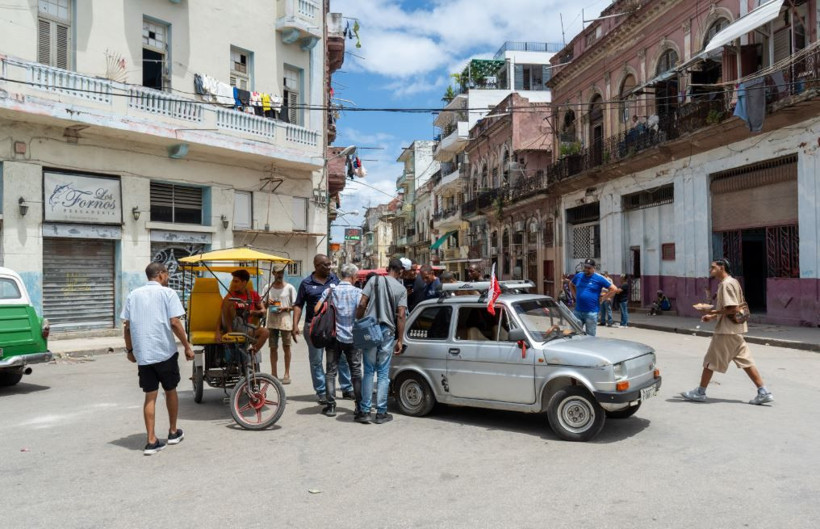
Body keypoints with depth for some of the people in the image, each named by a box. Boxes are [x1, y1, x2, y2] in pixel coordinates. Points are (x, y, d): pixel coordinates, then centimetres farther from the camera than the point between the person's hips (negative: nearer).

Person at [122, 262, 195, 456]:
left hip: (142, 354, 3)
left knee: (150, 396, 7)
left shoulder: (133, 295, 9)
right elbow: (175, 323, -13)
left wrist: (129, 349, 17)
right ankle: (173, 432, 27)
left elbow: (126, 326, 7)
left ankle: (151, 441, 5)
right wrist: (187, 347, -6)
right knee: (170, 391, 15)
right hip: (165, 352, -3)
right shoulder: (168, 293, -4)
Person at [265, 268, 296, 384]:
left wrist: (284, 308, -16)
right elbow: (264, 306, 15)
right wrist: (267, 303, -7)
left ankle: (287, 374, 8)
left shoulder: (289, 288, -1)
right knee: (273, 347, 6)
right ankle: (274, 373, 14)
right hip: (272, 321, 3)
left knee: (286, 347, 2)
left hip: (285, 321, -3)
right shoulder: (268, 288, 9)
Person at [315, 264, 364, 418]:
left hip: (333, 337, 1)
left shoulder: (330, 290, 0)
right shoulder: (357, 292, -6)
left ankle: (331, 406, 7)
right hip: (352, 337, -1)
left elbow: (317, 309, -5)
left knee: (331, 372, 9)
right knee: (356, 373, 8)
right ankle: (359, 406, 9)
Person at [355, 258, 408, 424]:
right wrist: (400, 340, -1)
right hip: (388, 331, -1)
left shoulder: (374, 281, 3)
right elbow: (401, 315, -4)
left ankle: (365, 411, 9)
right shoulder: (401, 289, 2)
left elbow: (362, 304, -4)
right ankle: (381, 413, 9)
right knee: (383, 373, 7)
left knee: (368, 371, 9)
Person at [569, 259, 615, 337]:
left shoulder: (599, 278, -5)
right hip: (577, 311, 4)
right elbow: (571, 285, 27)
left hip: (591, 312, -4)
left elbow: (613, 289, -4)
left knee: (590, 336, 4)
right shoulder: (579, 275, 8)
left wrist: (601, 298, -6)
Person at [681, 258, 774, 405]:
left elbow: (733, 308, -23)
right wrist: (713, 316, 13)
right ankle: (764, 392, 9)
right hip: (735, 329, 10)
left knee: (710, 361, 1)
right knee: (745, 361, 10)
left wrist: (713, 311, -15)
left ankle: (700, 392, 11)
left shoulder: (726, 284, -16)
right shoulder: (732, 282, 15)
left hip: (727, 330, -10)